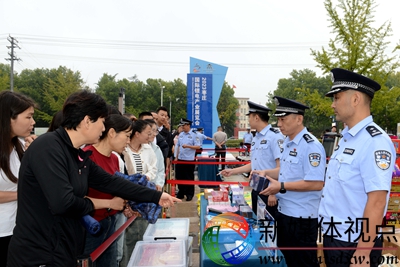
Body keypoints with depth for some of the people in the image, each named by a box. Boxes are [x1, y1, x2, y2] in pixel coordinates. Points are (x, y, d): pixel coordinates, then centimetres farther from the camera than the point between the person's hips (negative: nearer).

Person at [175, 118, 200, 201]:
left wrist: (187, 146, -21)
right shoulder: (181, 134, 9)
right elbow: (178, 146, 14)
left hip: (189, 160, -5)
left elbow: (198, 146, -11)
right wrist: (176, 157, 11)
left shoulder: (193, 135, -7)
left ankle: (189, 194, 16)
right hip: (180, 159, 5)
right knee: (179, 177, 11)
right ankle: (181, 193, 25)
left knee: (189, 178, 4)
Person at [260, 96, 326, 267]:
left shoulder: (311, 145, -22)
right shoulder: (287, 143, 9)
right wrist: (267, 174, 4)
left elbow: (316, 183, -27)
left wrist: (281, 187, -25)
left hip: (301, 216, -9)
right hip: (284, 212, 10)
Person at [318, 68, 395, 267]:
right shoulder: (346, 138, 8)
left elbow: (377, 202, -23)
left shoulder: (375, 141, -20)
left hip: (354, 245, -8)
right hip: (333, 238, 8)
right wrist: (328, 235, 17)